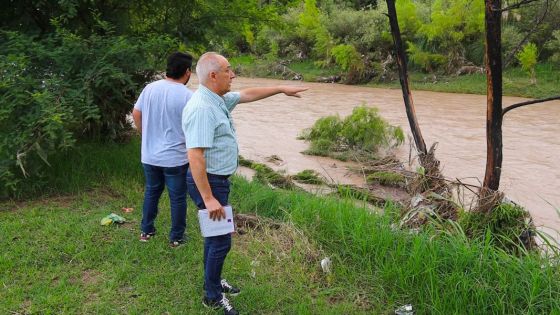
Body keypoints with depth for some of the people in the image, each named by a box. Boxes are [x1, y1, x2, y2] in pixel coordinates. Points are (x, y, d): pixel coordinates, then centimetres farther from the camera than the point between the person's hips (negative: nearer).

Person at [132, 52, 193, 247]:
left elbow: (136, 115, 6)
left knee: (151, 192, 22)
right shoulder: (188, 96, -16)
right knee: (177, 198, 10)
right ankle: (176, 237, 22)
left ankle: (146, 231, 33)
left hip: (149, 155, 5)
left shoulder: (150, 88, -1)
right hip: (175, 158, -5)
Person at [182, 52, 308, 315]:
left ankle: (213, 281, 40)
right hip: (208, 182, -10)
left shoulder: (218, 99, 5)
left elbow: (248, 94, 22)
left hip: (217, 179, 10)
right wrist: (208, 199, -30)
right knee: (221, 240, 0)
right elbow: (195, 156, -30)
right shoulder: (202, 108, -25)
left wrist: (282, 89, 25)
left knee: (216, 233, 22)